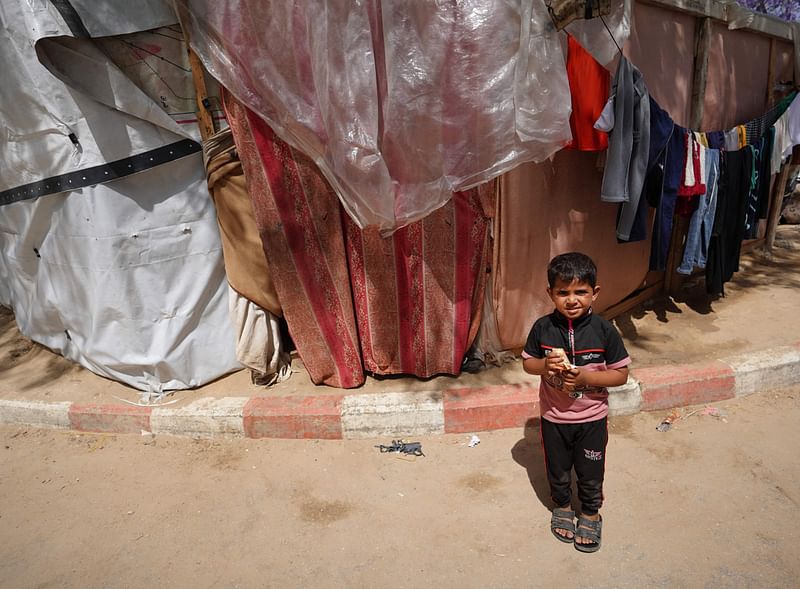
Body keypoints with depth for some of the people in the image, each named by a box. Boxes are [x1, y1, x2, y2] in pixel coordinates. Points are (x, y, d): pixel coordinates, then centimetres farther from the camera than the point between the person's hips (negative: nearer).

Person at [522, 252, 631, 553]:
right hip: (554, 417, 1)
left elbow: (621, 374, -12)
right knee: (557, 470, 22)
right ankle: (562, 506, 49)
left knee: (591, 473, 19)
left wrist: (584, 376, -26)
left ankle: (591, 513, 45)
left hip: (592, 418, -1)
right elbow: (527, 362, -1)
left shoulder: (604, 331, -18)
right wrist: (545, 365, -23)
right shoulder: (542, 328, -14)